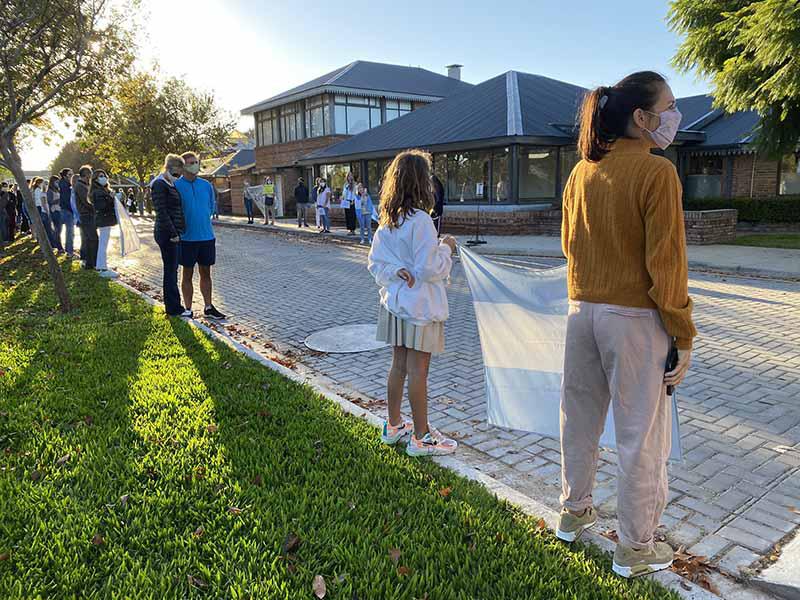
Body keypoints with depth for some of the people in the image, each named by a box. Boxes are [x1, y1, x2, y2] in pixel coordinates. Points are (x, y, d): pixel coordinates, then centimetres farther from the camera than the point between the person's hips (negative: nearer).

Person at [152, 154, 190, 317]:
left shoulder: (172, 185, 17)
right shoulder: (160, 184, -11)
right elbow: (161, 212, -18)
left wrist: (177, 232, 15)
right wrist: (172, 233, -19)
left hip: (174, 233, 9)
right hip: (167, 234, -9)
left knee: (172, 270, 13)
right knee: (170, 270, -3)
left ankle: (173, 306, 21)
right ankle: (173, 308, 3)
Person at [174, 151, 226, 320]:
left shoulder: (206, 185, 7)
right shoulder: (176, 186, -7)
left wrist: (203, 221, 12)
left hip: (207, 236, 4)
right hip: (187, 238, -4)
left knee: (206, 273, 11)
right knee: (187, 274, 6)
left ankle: (208, 308, 20)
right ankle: (188, 310, 14)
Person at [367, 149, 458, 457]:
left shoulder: (387, 219, 6)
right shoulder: (420, 220, -19)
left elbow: (375, 262, 9)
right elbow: (429, 268, -19)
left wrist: (396, 272, -5)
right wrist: (446, 247, -3)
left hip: (395, 302, 8)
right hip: (420, 305, -8)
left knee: (398, 365, 17)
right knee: (418, 371, 1)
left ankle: (393, 426, 31)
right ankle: (421, 438, 14)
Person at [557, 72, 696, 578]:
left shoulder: (582, 172, 5)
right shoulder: (656, 171, -14)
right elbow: (666, 262, -14)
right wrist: (683, 335, -6)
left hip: (583, 311, 7)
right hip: (636, 317, -6)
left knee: (581, 420, 18)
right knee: (642, 435, 7)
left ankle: (574, 514, 36)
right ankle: (635, 549, 22)